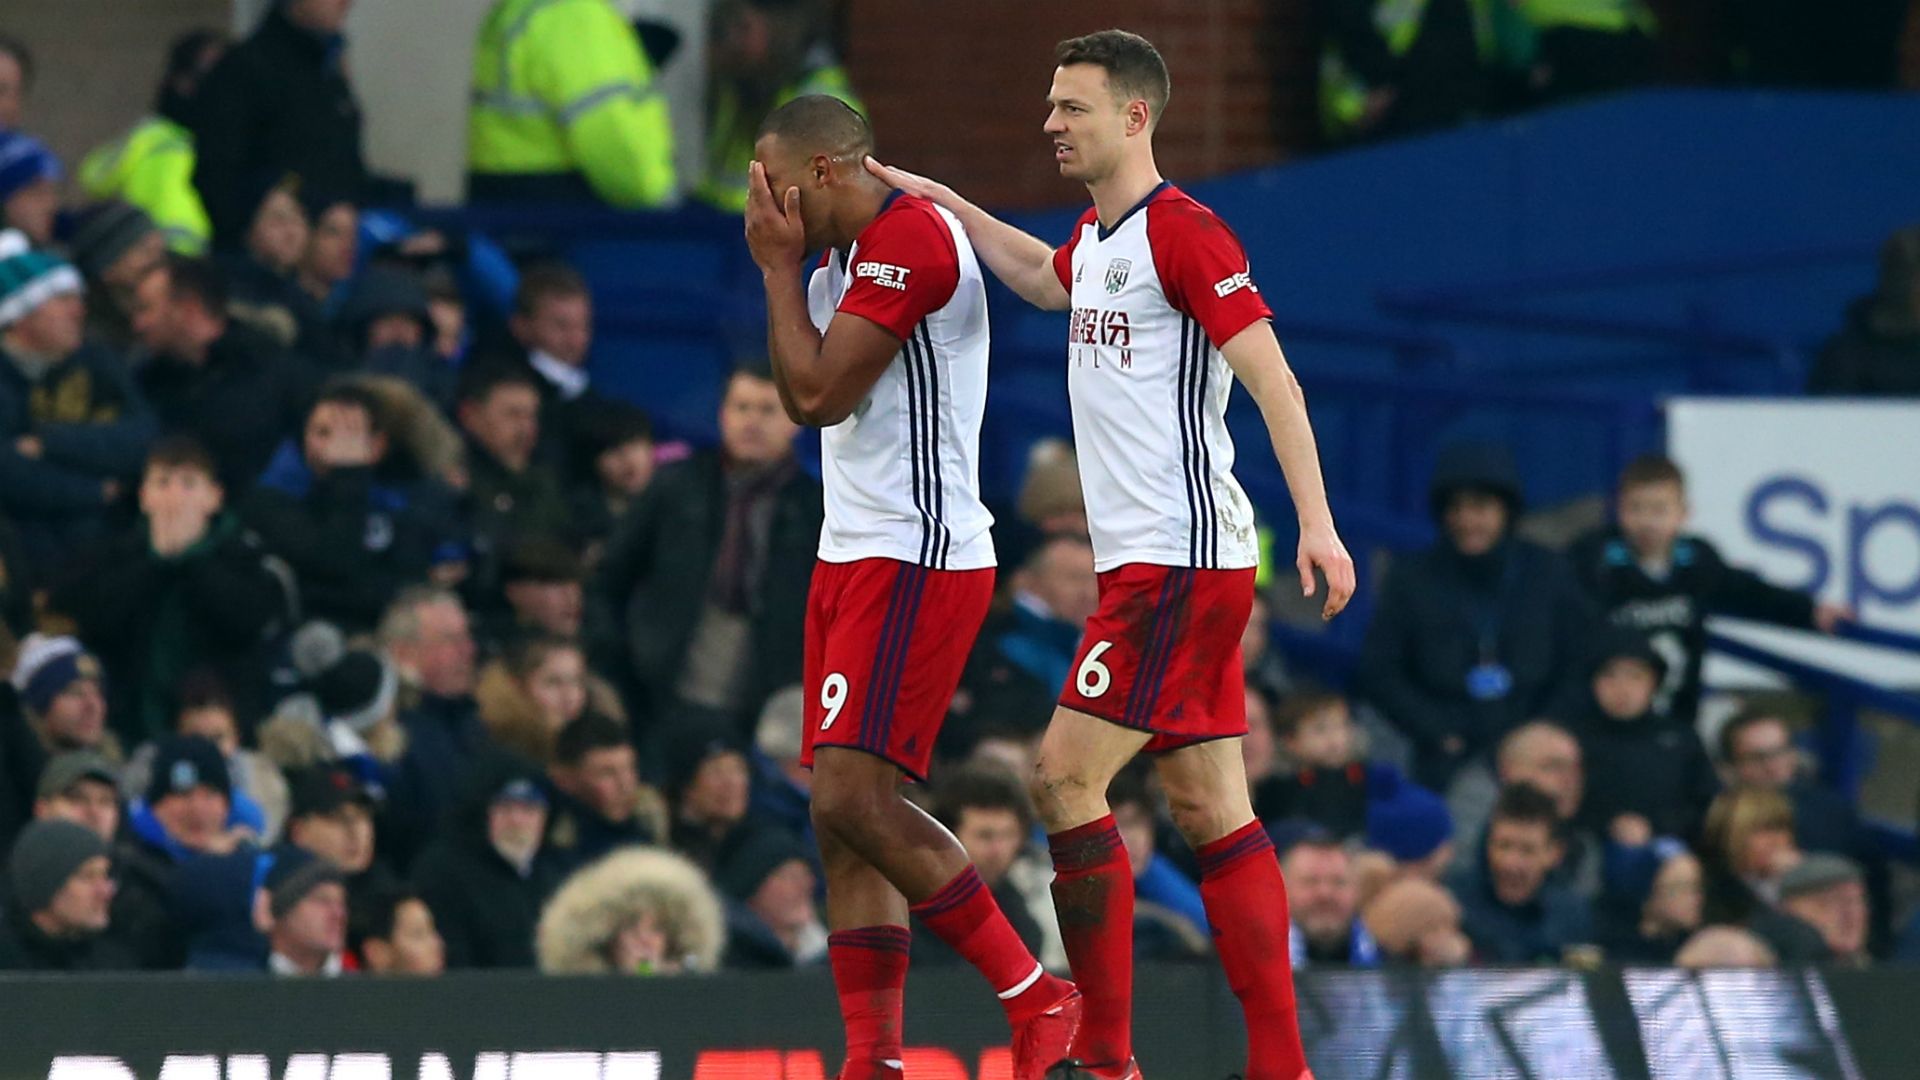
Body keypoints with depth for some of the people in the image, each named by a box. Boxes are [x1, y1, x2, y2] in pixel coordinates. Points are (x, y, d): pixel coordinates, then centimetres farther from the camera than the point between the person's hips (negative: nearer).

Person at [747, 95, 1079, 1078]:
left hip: (917, 560, -11)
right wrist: (788, 270, 11)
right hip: (854, 556, 11)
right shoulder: (845, 261, 19)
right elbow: (803, 400, 21)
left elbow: (819, 393, -17)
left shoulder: (910, 238, -14)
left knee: (855, 795, -19)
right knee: (843, 820, 4)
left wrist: (781, 266, -7)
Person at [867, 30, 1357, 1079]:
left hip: (1179, 560, -9)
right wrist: (942, 204, 37)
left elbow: (1271, 376, -17)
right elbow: (1045, 276, 41)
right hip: (1148, 561, 9)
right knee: (1210, 811, 6)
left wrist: (1316, 521, -24)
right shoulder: (1097, 237, 16)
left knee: (1066, 779, -11)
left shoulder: (1180, 232, -12)